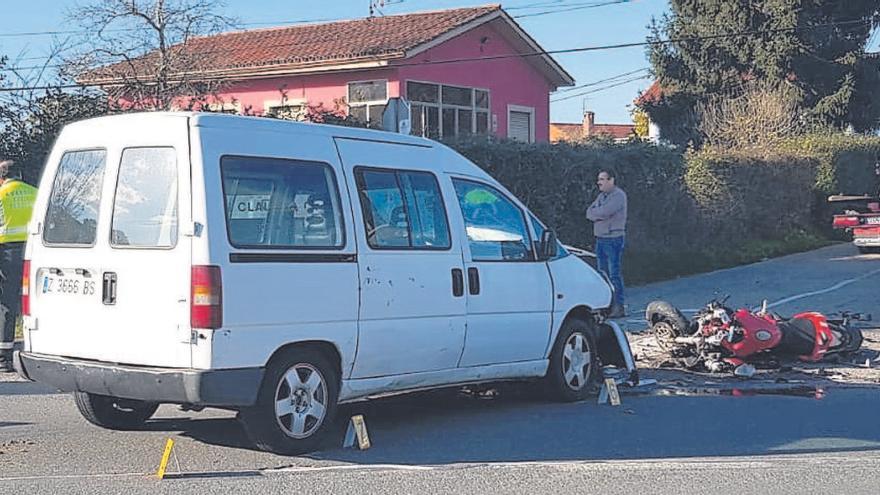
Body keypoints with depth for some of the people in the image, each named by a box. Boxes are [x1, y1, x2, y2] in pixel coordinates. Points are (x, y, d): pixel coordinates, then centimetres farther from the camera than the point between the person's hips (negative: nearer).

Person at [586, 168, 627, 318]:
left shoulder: (619, 195, -9)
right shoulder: (601, 196, 17)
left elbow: (603, 212, -21)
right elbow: (589, 213, 8)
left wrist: (594, 213, -2)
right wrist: (599, 214, -11)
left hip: (614, 239, -8)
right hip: (600, 239, 8)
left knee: (614, 274, -9)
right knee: (603, 274, 8)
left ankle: (619, 307, -6)